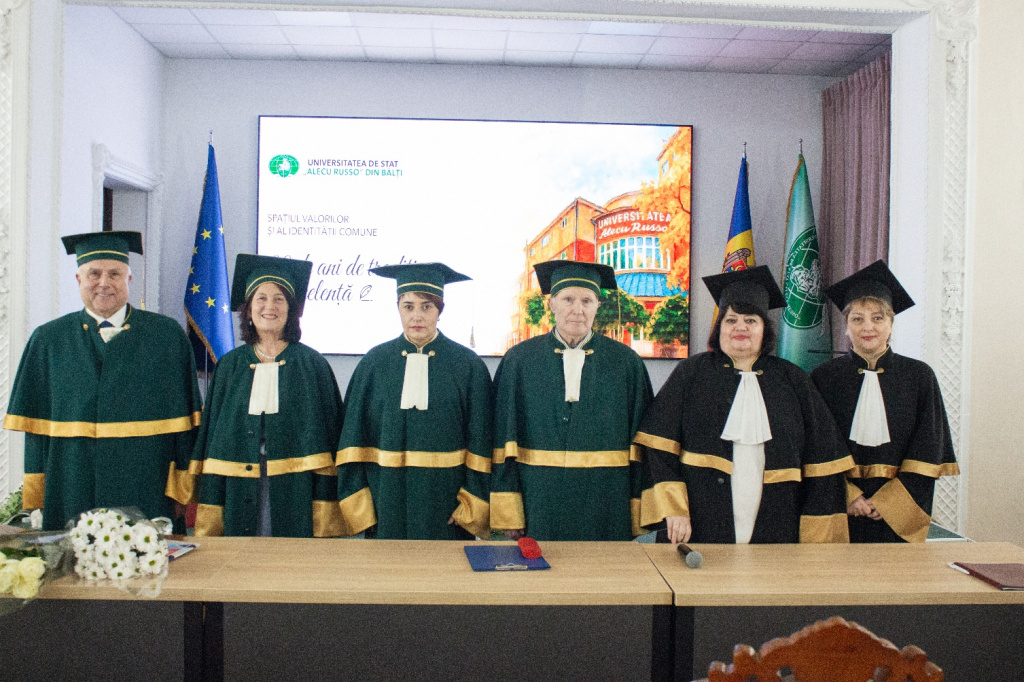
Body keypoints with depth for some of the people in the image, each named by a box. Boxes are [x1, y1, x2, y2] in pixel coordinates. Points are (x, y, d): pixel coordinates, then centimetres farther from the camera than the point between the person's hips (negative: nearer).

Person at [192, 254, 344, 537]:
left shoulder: (312, 365, 1)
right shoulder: (229, 366, 7)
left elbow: (327, 437, -2)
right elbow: (213, 437, 8)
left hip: (295, 499, -2)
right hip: (239, 501, 2)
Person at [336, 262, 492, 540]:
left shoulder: (467, 365, -1)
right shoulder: (374, 363, 2)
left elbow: (480, 441, -1)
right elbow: (354, 438, 3)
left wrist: (472, 510, -6)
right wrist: (357, 506, -3)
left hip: (445, 506, -1)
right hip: (387, 503, 1)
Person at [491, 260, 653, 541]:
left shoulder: (626, 362, 3)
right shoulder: (520, 360, 2)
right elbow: (504, 439, 1)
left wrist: (636, 512, -1)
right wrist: (508, 513, -4)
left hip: (605, 510, 0)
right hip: (538, 507, 0)